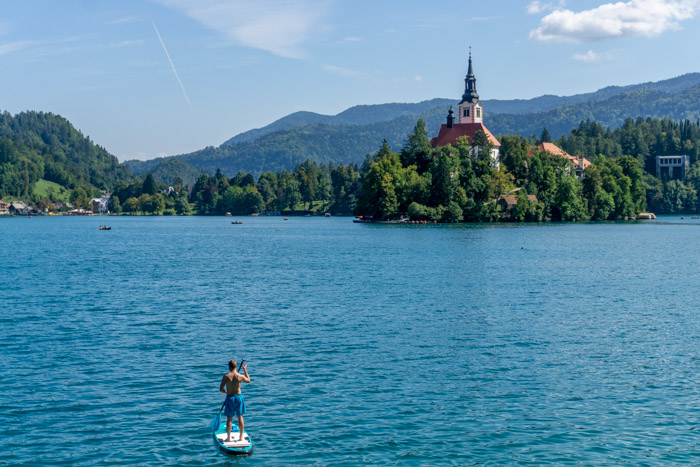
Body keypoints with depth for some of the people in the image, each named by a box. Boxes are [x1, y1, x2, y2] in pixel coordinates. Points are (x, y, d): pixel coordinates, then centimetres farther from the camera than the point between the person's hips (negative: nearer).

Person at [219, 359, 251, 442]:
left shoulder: (226, 377, -13)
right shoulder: (240, 376, -8)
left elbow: (221, 389, -8)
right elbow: (248, 380, 14)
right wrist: (245, 369, 22)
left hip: (229, 398, -1)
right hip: (238, 396, 1)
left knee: (229, 418, 7)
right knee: (240, 417, 10)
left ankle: (228, 438, 11)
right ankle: (241, 437, 14)